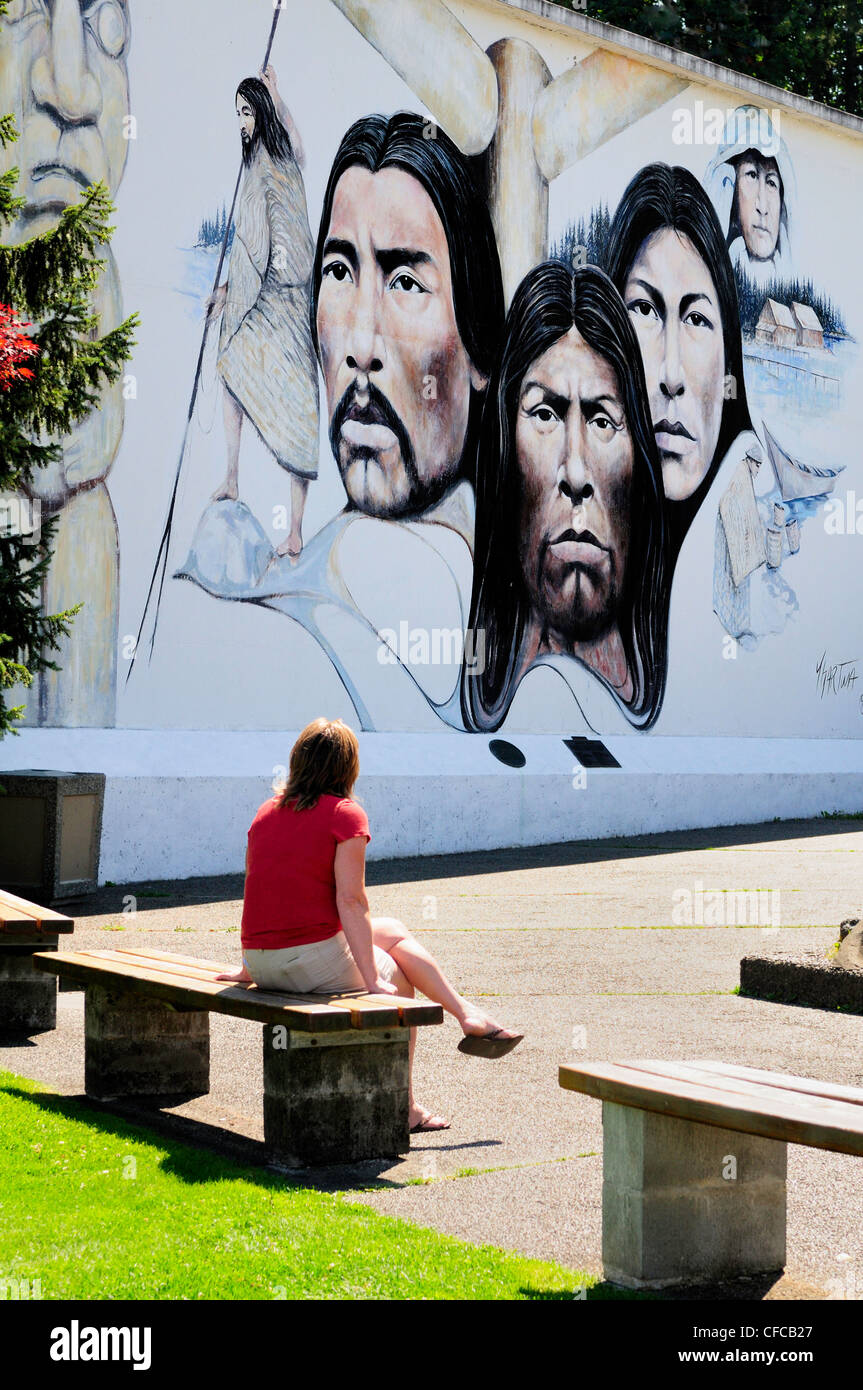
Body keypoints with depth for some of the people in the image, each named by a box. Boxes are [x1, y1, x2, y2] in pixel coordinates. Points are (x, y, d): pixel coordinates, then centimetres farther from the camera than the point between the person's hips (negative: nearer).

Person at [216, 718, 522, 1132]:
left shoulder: (267, 812, 12)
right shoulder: (345, 814, -8)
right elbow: (350, 901, -14)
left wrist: (249, 968, 27)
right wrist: (372, 980, -12)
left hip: (262, 964, 7)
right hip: (315, 959, -7)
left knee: (394, 931, 25)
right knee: (399, 977, 20)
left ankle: (467, 1015, 21)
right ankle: (402, 1108, 23)